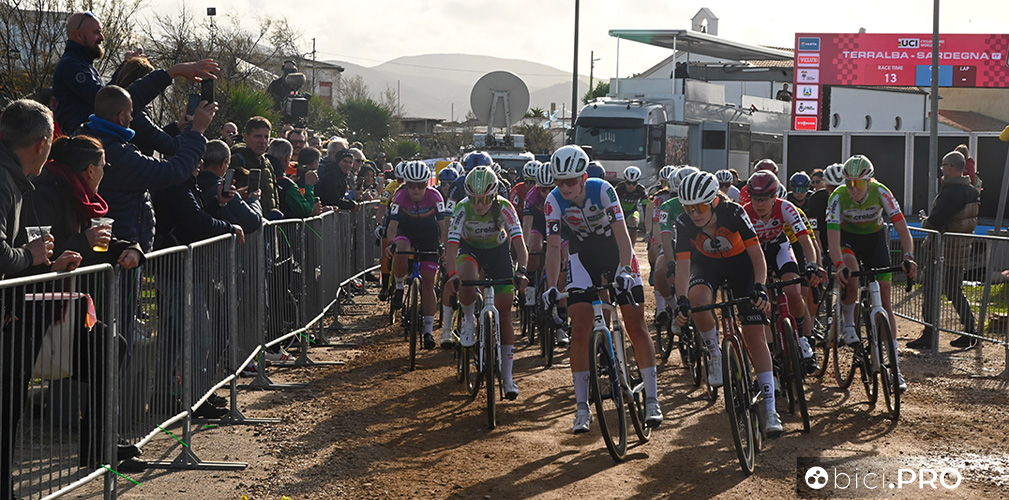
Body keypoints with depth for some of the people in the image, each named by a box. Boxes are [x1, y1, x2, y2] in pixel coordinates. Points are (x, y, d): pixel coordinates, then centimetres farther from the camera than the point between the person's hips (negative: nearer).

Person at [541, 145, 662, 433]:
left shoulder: (602, 190, -26)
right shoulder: (554, 202, -20)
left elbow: (622, 234, -30)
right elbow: (553, 246, -20)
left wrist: (624, 269, -43)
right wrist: (551, 287, -31)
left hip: (616, 253, -1)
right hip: (583, 258, 2)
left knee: (636, 326, -6)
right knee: (579, 330, -9)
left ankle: (652, 400, 0)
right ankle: (582, 407, -1)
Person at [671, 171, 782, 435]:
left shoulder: (733, 214, -31)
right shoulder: (684, 224, -25)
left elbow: (757, 255, -29)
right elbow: (683, 266, -27)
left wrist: (760, 289, -43)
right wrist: (681, 301, -42)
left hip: (740, 264, -1)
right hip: (707, 264, 1)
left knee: (754, 336, -9)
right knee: (698, 298, -36)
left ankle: (770, 408, -6)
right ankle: (715, 354, -9)